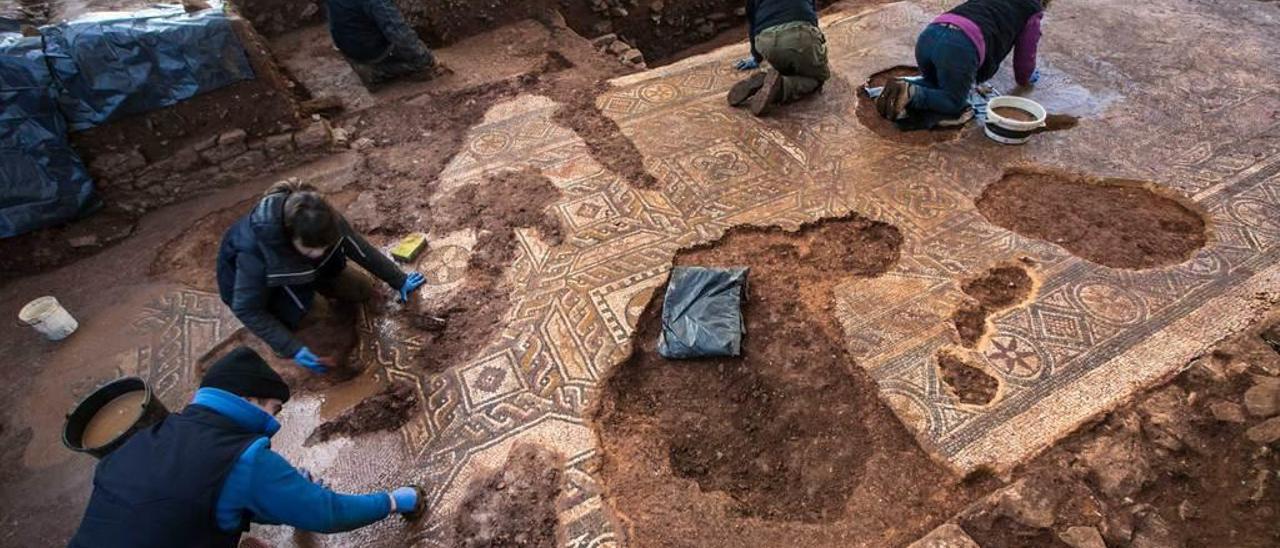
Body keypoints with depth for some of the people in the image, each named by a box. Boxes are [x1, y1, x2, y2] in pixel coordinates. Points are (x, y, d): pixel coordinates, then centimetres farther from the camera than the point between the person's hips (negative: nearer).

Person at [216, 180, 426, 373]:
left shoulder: (324, 222, -32)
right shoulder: (254, 249, -42)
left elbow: (361, 250, -17)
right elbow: (246, 309, -31)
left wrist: (399, 281, -11)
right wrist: (293, 348, -35)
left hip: (291, 262, 4)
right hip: (244, 276, -3)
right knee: (297, 302, -32)